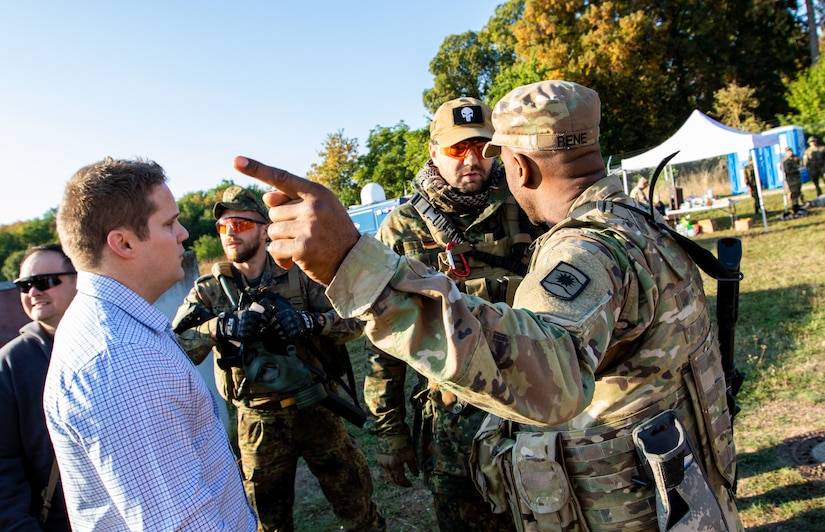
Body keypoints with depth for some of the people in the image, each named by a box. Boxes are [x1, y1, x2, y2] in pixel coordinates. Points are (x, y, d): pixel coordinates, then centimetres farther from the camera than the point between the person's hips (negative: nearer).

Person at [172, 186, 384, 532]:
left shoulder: (298, 274, -3)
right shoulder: (208, 291, -2)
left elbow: (354, 321, -7)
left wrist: (308, 321, -25)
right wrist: (217, 327, -31)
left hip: (315, 409, -1)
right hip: (258, 422, 1)